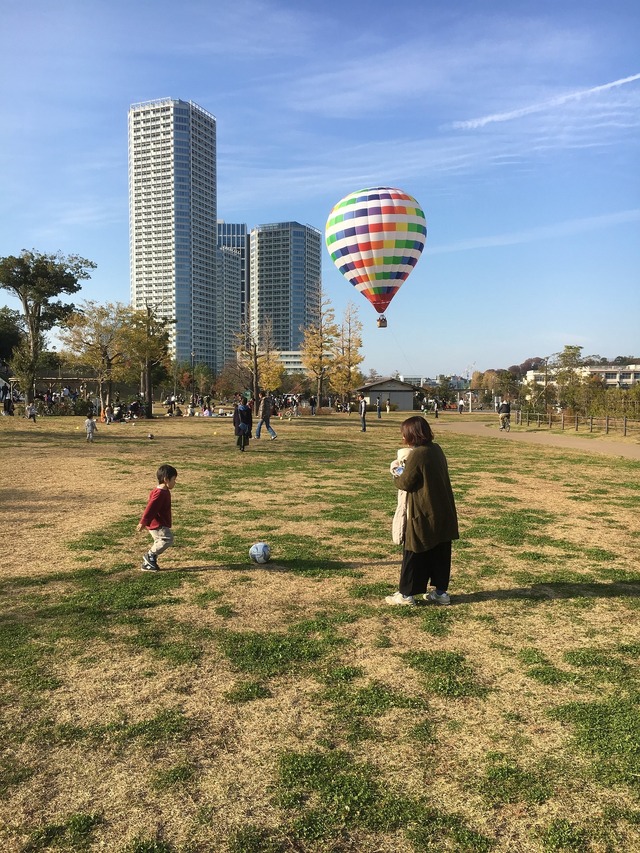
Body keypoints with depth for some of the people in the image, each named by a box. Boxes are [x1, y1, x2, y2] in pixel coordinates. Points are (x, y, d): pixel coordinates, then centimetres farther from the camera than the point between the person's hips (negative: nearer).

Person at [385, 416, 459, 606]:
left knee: (414, 555, 3)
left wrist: (396, 477, 8)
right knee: (441, 554, 13)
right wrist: (406, 469, 10)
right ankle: (441, 591, 22)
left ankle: (406, 594, 12)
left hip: (423, 515, -8)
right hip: (443, 513, 8)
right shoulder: (436, 449, 6)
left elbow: (405, 483, -13)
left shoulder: (417, 454, -19)